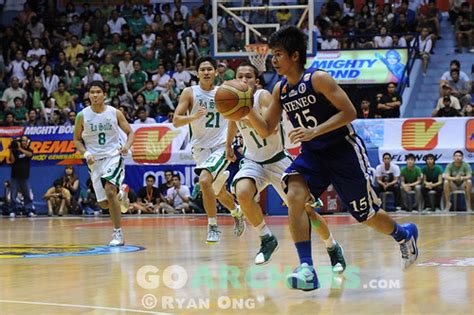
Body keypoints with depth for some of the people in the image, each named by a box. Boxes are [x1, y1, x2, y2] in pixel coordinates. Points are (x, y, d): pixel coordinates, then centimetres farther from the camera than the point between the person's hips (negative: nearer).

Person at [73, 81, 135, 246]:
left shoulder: (115, 113, -5)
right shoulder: (82, 116, -3)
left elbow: (130, 132, 4)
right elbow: (77, 139, 6)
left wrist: (127, 145, -17)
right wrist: (86, 154, -11)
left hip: (114, 156, -2)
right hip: (95, 160, 2)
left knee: (109, 190, -25)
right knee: (103, 203, 2)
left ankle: (118, 234, -16)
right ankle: (120, 191, 40)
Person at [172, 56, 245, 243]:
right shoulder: (189, 93, -3)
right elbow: (176, 122, -8)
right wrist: (195, 116, -25)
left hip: (221, 147, -2)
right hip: (200, 149, 2)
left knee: (204, 180, -27)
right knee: (219, 193, 16)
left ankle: (213, 226, -15)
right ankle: (237, 213, 47)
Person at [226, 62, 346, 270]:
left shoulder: (263, 97, -21)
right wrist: (228, 145, 33)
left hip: (277, 160, -4)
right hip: (253, 161, 4)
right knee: (242, 193, -29)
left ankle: (333, 248, 20)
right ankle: (267, 239, -8)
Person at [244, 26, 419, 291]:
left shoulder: (318, 79, -18)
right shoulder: (280, 90, 1)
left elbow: (349, 112, -21)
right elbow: (266, 130, 5)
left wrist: (314, 132, -30)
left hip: (344, 150, -5)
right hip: (312, 155, 5)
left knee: (368, 215, 5)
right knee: (294, 196, -23)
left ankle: (405, 234, 39)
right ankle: (307, 269, -25)